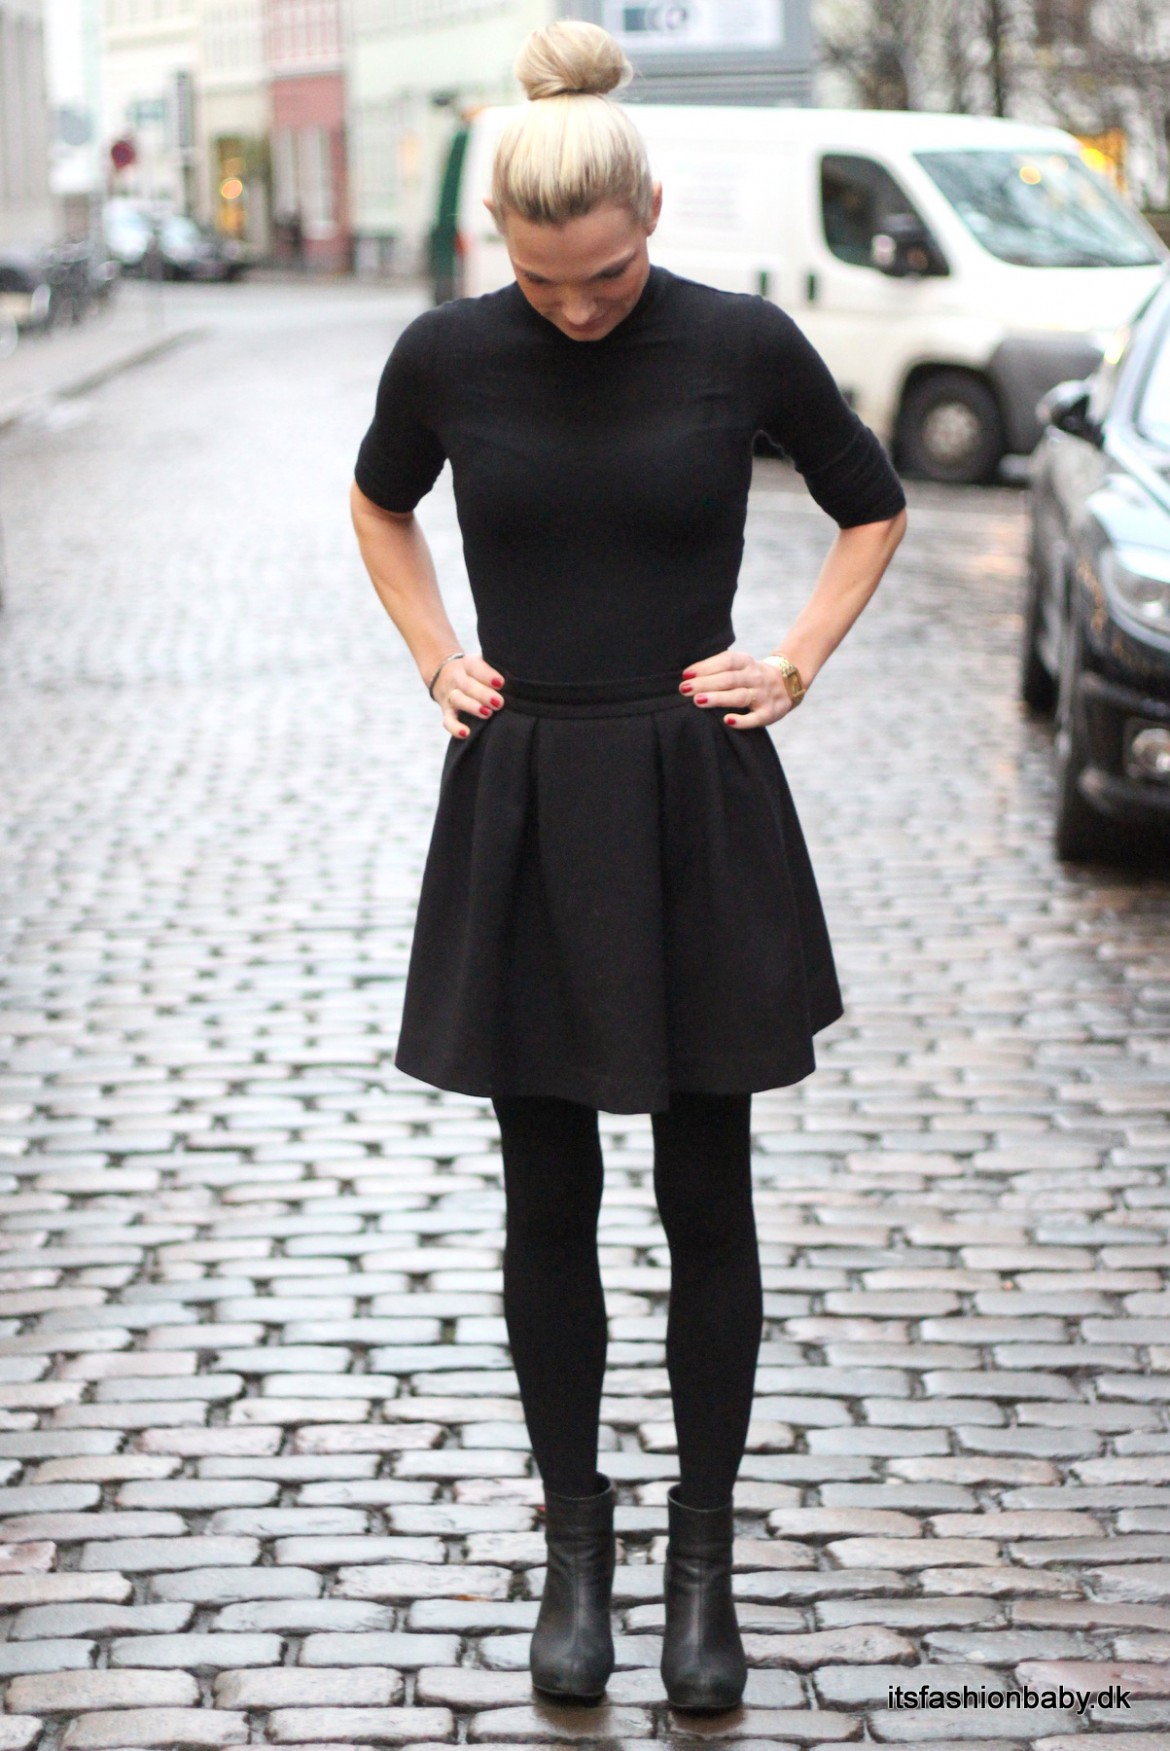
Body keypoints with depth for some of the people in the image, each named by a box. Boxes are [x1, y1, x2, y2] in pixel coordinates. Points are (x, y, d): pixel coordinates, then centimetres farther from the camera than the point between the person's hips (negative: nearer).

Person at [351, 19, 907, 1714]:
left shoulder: (742, 344, -6)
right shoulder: (448, 355, -3)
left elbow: (873, 509, 11)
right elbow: (381, 505, 19)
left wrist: (793, 664, 1)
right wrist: (436, 657, 7)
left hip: (697, 811, -1)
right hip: (519, 812, 1)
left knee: (706, 1198, 5)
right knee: (549, 1201, 7)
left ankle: (703, 1555, 18)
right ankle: (576, 1540, 23)